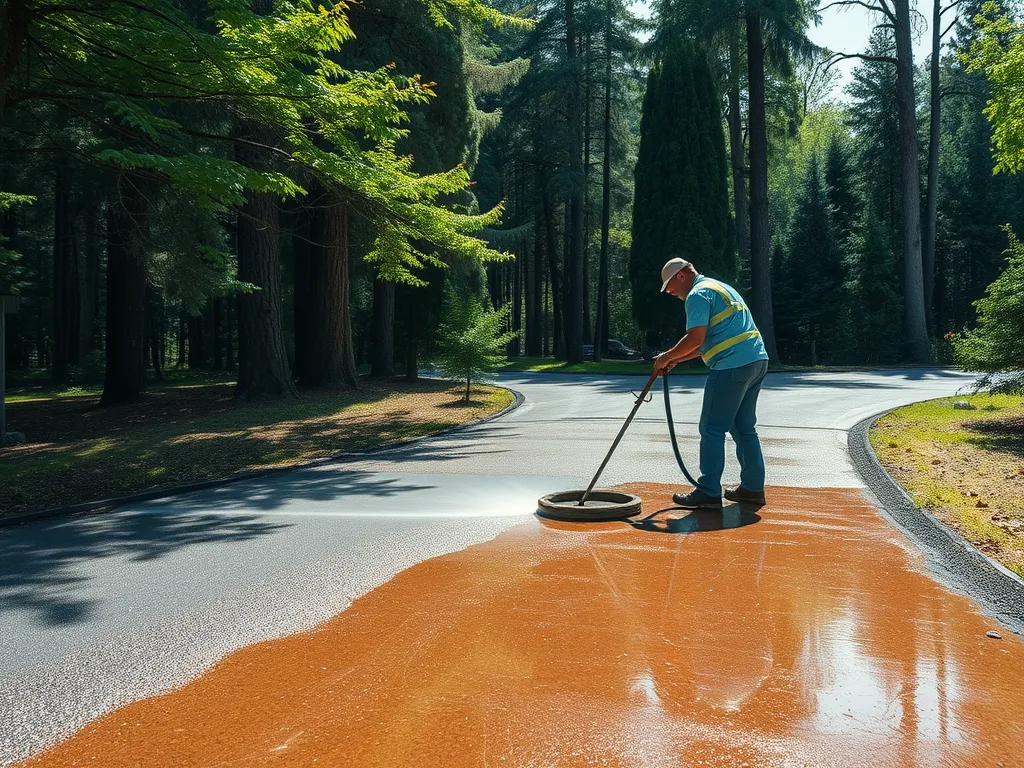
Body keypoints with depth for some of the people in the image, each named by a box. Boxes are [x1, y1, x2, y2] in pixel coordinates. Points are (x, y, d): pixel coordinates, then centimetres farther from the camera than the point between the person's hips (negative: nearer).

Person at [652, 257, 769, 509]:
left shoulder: (698, 294, -6)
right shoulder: (719, 287, 26)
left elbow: (695, 339, -17)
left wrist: (667, 357, -3)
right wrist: (675, 360, 21)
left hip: (732, 366, -10)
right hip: (757, 360, 10)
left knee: (712, 429, -5)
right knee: (744, 427, 16)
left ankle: (708, 493, -4)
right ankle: (753, 487, 20)